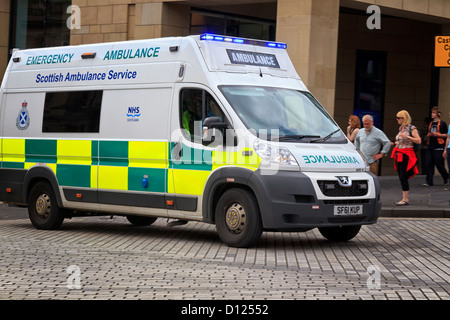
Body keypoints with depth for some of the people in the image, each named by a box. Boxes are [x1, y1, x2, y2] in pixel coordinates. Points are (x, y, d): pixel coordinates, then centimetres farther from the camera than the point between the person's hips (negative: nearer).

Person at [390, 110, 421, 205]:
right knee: (401, 177, 7)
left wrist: (407, 137, -22)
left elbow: (418, 141, -14)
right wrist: (396, 143, 14)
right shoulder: (401, 128, 16)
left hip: (406, 155, -8)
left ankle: (405, 199, -10)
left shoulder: (411, 128, -7)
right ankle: (405, 198, 13)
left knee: (403, 177, -12)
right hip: (399, 155, 8)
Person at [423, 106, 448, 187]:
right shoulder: (430, 124, 17)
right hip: (430, 147, 6)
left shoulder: (442, 123, -2)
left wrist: (437, 134, -13)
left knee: (439, 164, -3)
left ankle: (446, 178, 21)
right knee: (428, 163, -3)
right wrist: (429, 135, 4)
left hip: (439, 147, -6)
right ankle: (429, 181, 0)